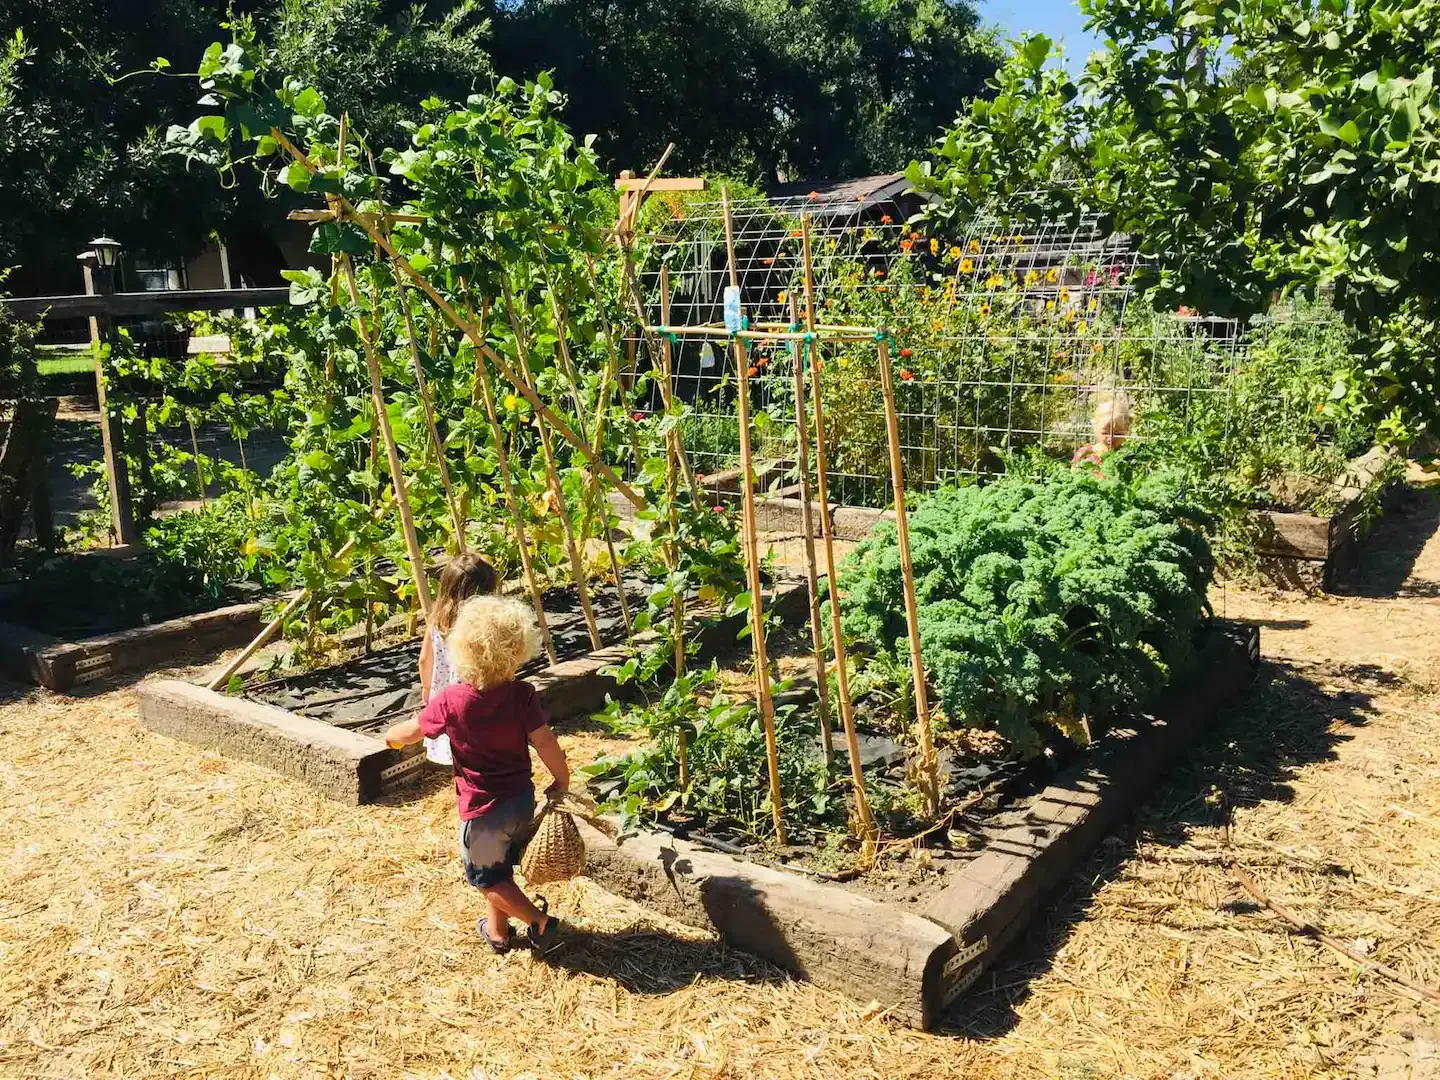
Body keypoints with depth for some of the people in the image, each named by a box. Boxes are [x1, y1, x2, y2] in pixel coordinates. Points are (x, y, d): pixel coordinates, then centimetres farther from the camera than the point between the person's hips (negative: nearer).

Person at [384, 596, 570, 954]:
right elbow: (545, 742, -18)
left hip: (483, 810, -4)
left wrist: (392, 736, 20)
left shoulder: (452, 700, -19)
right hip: (522, 801, 4)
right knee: (499, 867, 27)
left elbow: (410, 731, -3)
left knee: (487, 877, 19)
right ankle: (497, 929, 42)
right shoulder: (522, 695, -16)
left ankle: (540, 921, 11)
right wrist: (561, 781, -1)